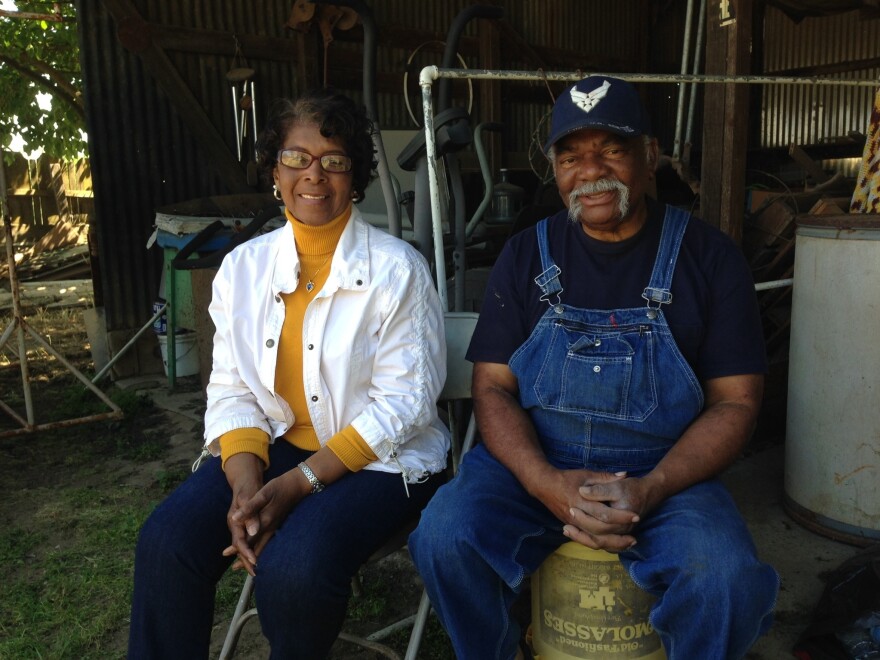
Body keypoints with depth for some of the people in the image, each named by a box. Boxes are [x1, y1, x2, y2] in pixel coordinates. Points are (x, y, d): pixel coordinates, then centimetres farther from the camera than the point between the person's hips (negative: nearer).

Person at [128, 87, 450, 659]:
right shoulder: (244, 267, 4)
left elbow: (405, 401, -13)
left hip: (381, 459, -4)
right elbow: (231, 391, 3)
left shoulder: (397, 269, -10)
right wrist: (246, 484, -17)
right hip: (274, 446, 4)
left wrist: (296, 485, -19)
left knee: (292, 567, -28)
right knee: (167, 542, -18)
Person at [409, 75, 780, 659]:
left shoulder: (708, 256, 0)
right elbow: (493, 386, 1)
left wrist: (647, 491, -18)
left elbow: (735, 401, -1)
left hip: (665, 474, -1)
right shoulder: (527, 255, 5)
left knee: (728, 578, -28)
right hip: (535, 466, 1)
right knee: (445, 535, -24)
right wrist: (547, 484, -18)